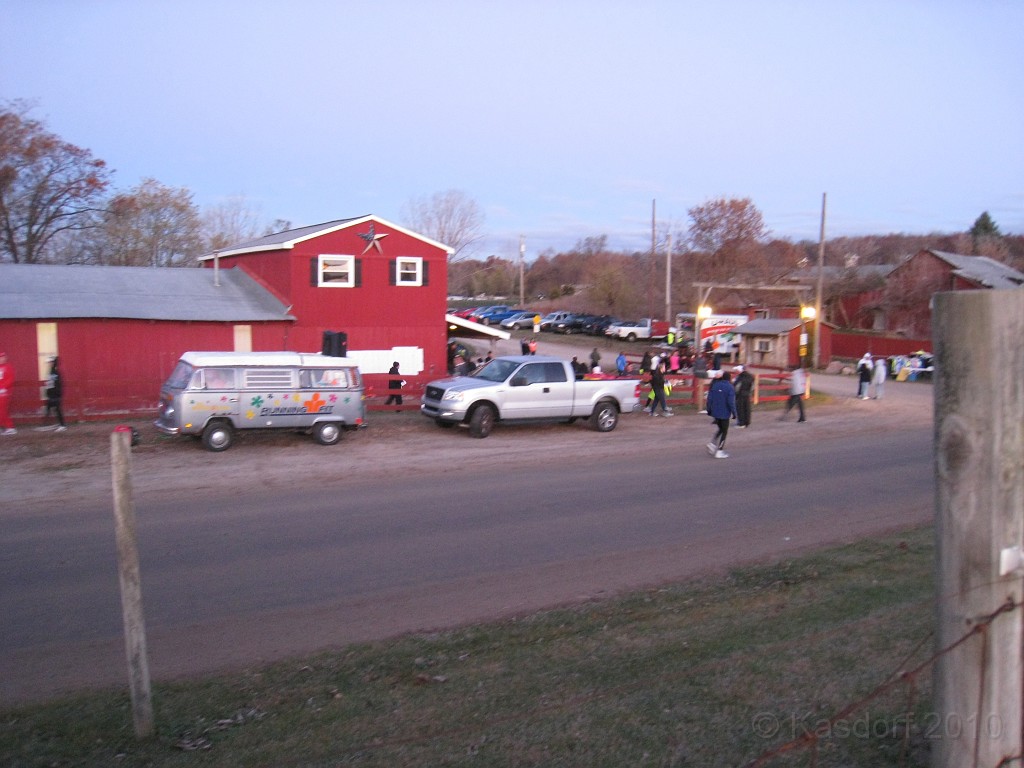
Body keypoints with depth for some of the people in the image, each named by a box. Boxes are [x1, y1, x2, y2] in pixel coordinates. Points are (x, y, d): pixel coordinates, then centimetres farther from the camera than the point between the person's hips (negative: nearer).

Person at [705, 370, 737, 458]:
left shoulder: (714, 385, 0)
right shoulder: (729, 387, -15)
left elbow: (709, 399, 3)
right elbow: (731, 402, -17)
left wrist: (709, 410, 14)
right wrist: (734, 413, -7)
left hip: (715, 412, 5)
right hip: (725, 414, -5)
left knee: (719, 429, 24)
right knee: (724, 431, 7)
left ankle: (712, 443, 6)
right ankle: (719, 451, 7)